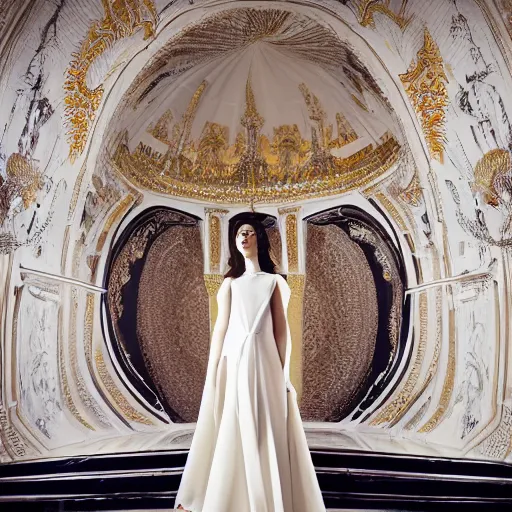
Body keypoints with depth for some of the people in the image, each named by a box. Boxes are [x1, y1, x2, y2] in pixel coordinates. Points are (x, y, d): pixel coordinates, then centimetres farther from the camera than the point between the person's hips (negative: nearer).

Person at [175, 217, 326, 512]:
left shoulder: (274, 281, 8)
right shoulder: (230, 282, 12)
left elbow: (281, 329, 3)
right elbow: (221, 328, 7)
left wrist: (283, 372, -2)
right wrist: (211, 372, 1)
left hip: (264, 361, -1)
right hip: (234, 361, 2)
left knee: (268, 431, 0)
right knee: (231, 432, 2)